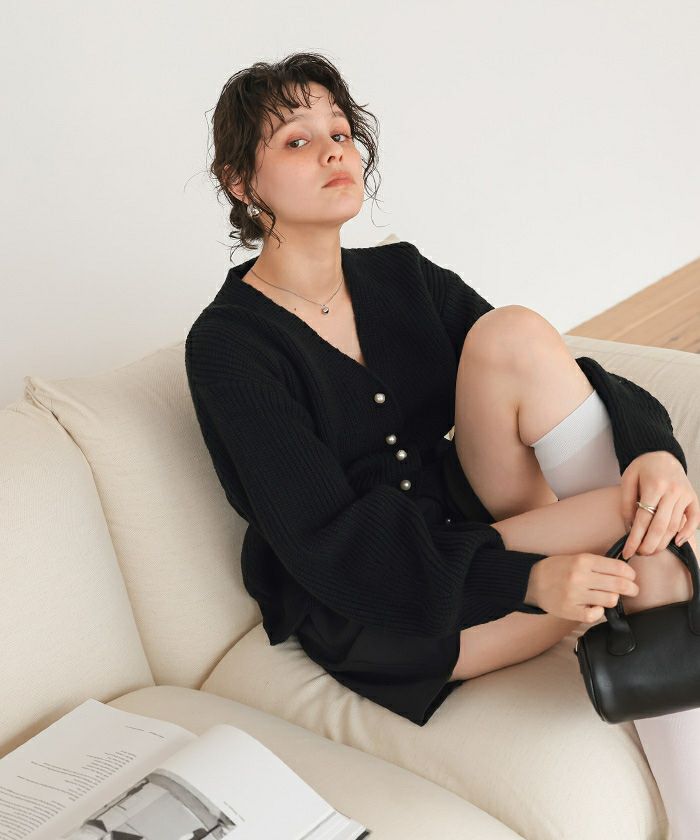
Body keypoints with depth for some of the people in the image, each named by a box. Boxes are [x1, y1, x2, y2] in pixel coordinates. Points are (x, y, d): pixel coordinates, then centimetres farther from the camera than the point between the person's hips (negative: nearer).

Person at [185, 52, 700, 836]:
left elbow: (564, 378, -4)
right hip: (367, 615, -6)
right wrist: (527, 579, -32)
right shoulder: (226, 346, -13)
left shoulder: (401, 275, 4)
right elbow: (328, 541, -21)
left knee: (513, 333, -22)